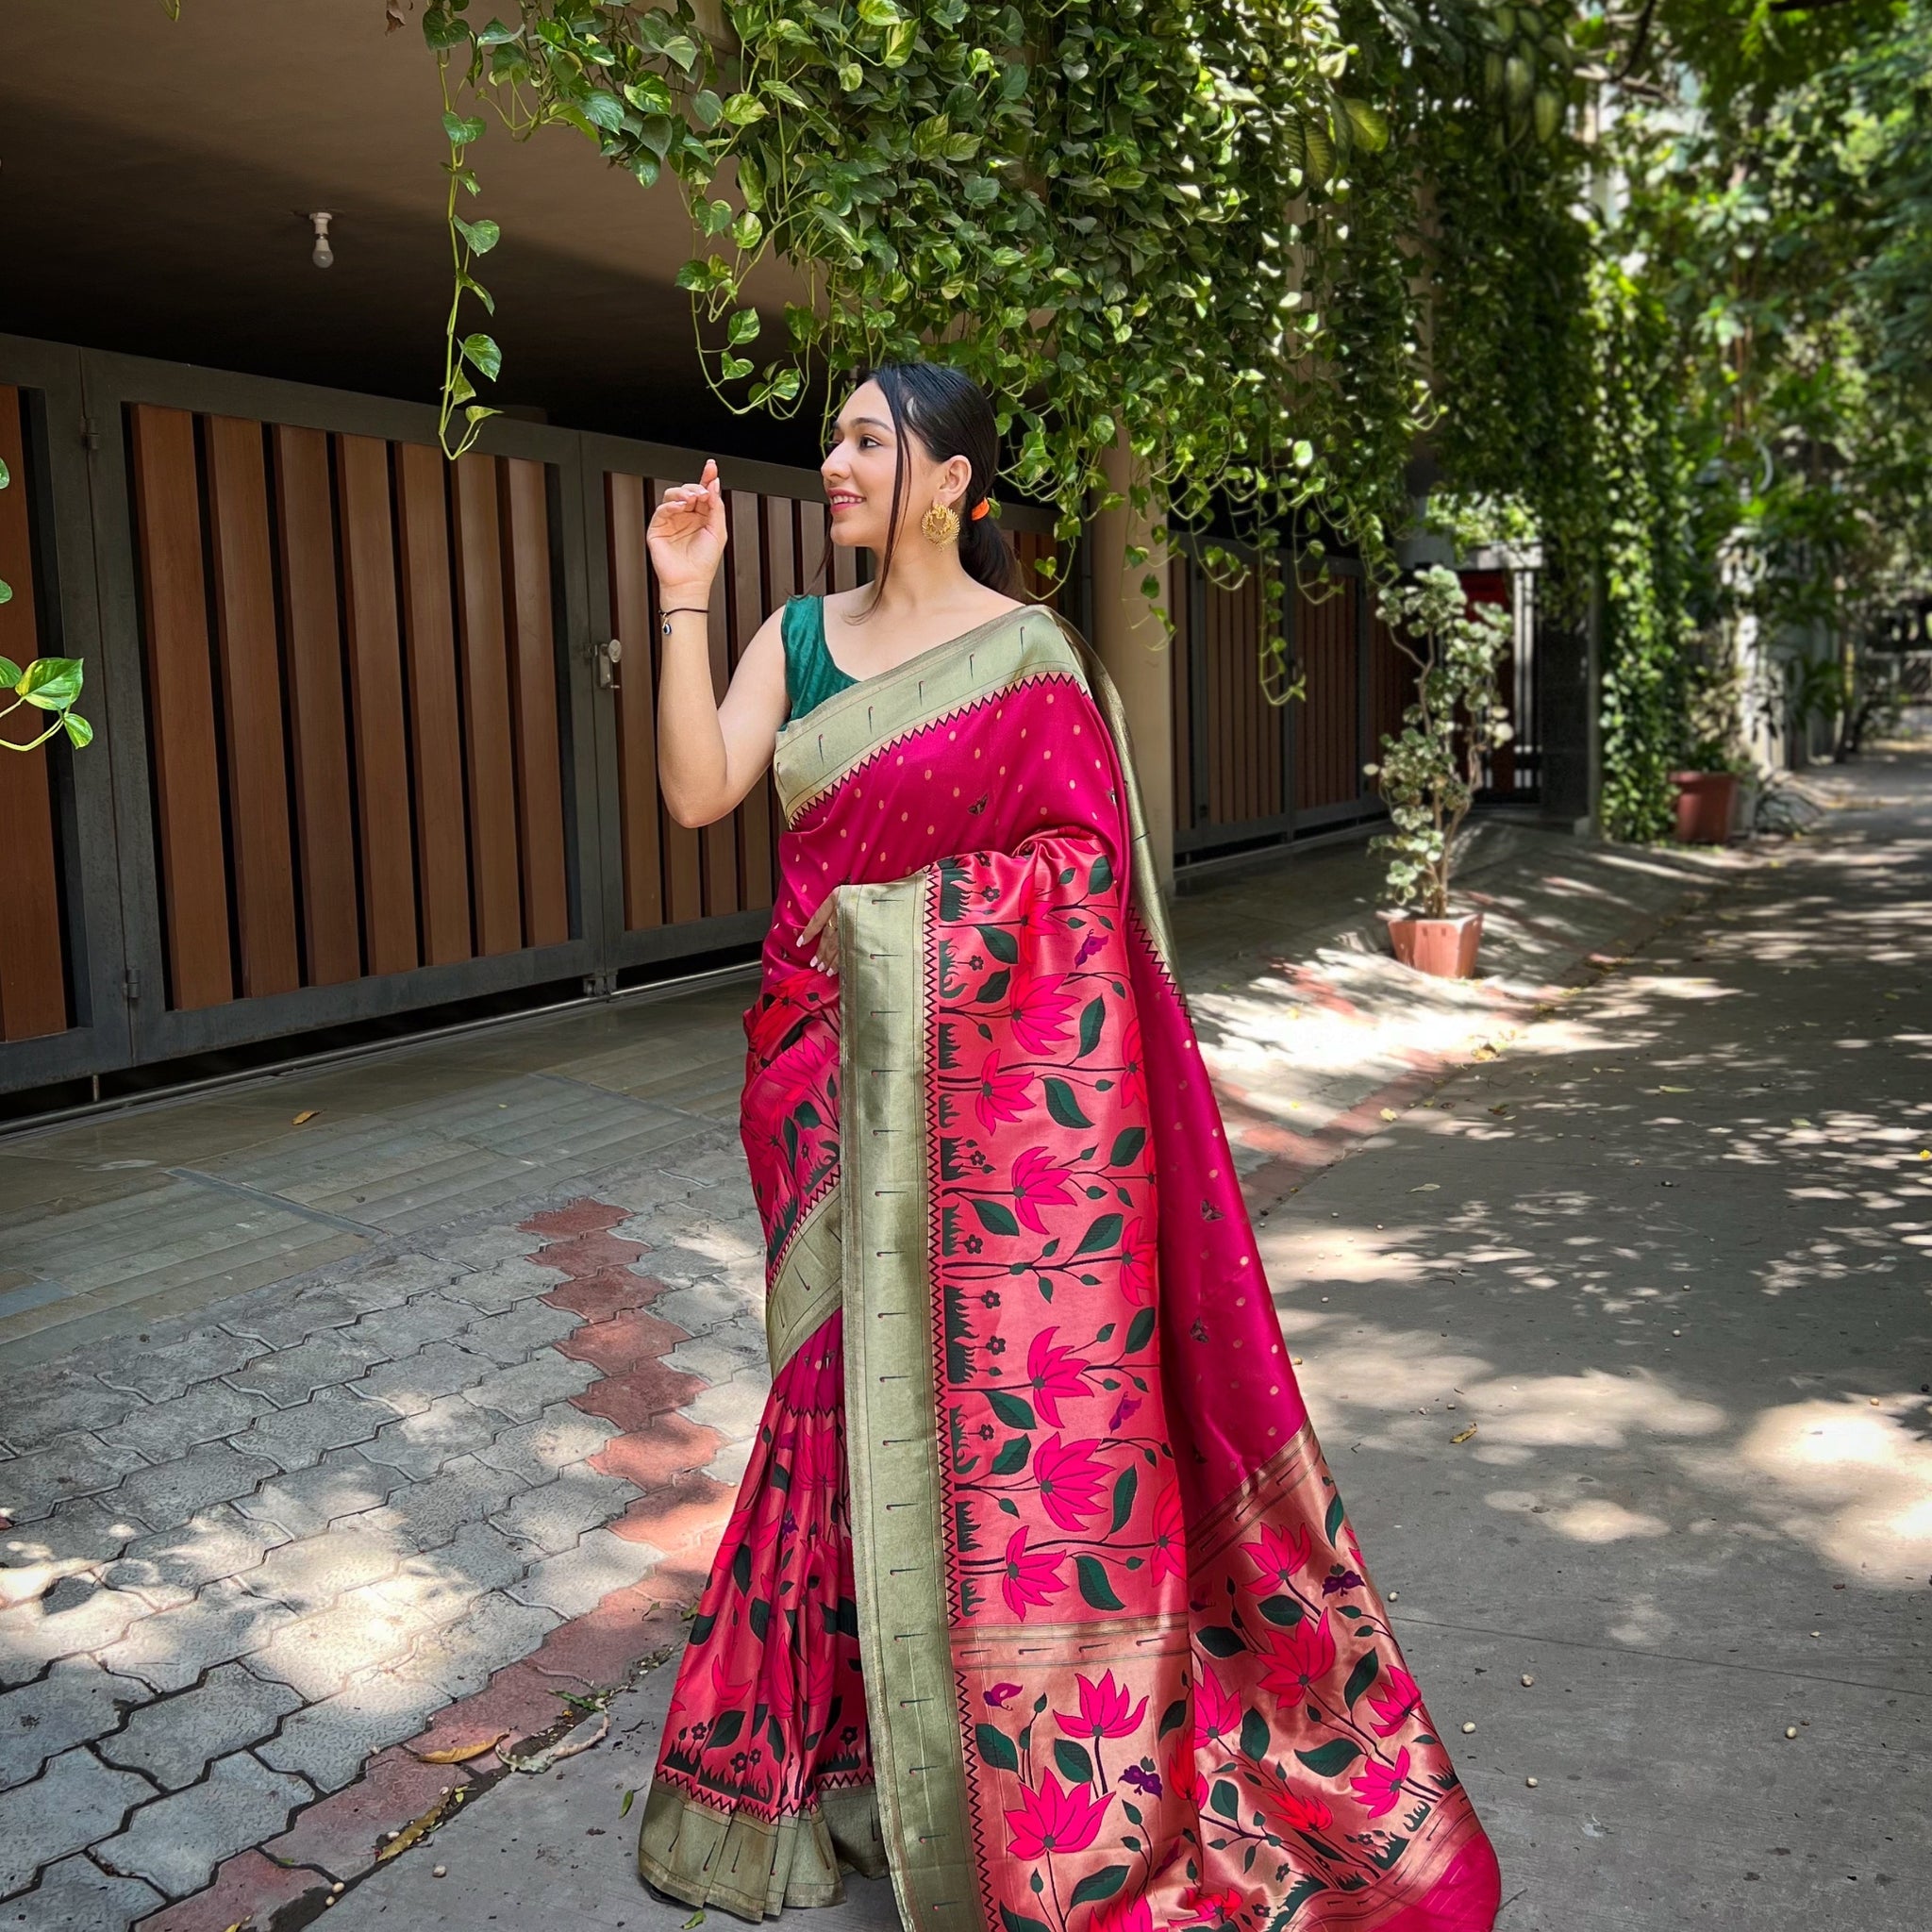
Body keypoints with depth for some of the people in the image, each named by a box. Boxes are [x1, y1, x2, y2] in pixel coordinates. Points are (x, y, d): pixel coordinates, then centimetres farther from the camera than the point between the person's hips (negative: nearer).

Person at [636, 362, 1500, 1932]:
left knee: (996, 1383, 1)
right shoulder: (798, 636, 10)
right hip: (839, 1065, 5)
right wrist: (684, 601, -6)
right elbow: (697, 792, -2)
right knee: (856, 1377, 12)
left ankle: (1033, 1800, 21)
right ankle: (866, 1739, 32)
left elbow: (1078, 865, -6)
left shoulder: (1028, 650, -4)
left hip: (989, 1066, -5)